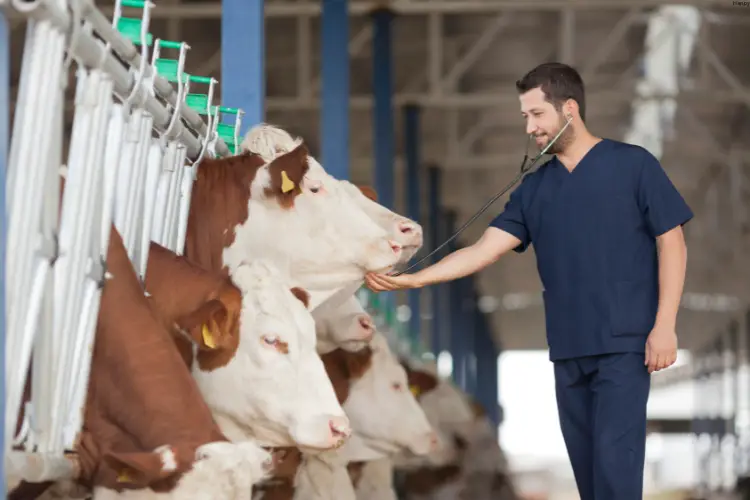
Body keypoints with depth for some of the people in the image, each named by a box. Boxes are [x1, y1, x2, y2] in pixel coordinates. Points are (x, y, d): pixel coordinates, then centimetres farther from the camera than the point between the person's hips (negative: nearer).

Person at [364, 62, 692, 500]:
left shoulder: (633, 165, -2)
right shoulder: (534, 188, 11)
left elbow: (671, 241, -3)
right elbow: (484, 250, 4)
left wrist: (664, 325, -11)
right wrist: (413, 279, -8)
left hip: (624, 342, -5)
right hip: (568, 348, 5)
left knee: (614, 460, -13)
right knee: (585, 462, 7)